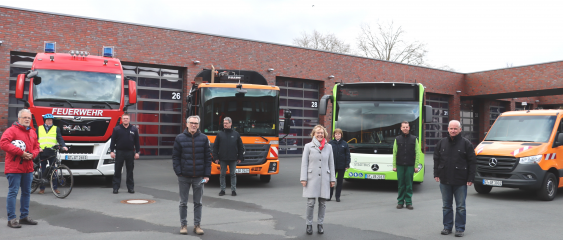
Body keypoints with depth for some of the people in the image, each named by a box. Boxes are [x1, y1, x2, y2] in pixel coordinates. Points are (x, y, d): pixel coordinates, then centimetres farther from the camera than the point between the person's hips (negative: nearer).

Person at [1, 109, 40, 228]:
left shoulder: (32, 133, 15)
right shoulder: (12, 130, -6)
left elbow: (36, 147, 20)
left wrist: (32, 154, -4)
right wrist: (21, 152, -20)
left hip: (28, 168, 7)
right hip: (14, 168, -7)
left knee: (26, 192, 13)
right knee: (13, 192, -5)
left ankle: (24, 216, 24)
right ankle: (11, 219, 0)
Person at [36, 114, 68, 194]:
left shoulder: (56, 129, 13)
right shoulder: (39, 129, 14)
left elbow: (60, 138, 3)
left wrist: (63, 146, -14)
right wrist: (38, 147, -7)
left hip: (52, 152, -1)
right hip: (42, 152, 1)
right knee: (43, 170, 5)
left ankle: (55, 187, 5)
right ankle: (42, 188, 11)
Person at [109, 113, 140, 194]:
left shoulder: (134, 129, 7)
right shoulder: (116, 129, 2)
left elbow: (137, 142, 8)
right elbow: (113, 141, 2)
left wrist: (137, 152, 3)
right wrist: (112, 151, -5)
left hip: (130, 152, 1)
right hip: (119, 152, -1)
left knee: (130, 171, 6)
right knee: (117, 171, 2)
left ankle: (130, 187, 13)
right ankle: (116, 187, 9)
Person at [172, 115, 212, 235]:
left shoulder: (204, 138, 2)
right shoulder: (180, 138, 0)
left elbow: (208, 158, 2)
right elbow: (175, 157, 1)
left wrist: (207, 175, -3)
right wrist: (178, 172, -8)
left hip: (199, 177, 1)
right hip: (184, 177, 0)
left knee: (198, 203, 9)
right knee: (183, 203, 9)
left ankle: (197, 225, 20)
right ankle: (183, 225, 21)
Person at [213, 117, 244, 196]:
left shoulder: (236, 134, 6)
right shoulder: (220, 134, 5)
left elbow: (240, 147, 9)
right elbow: (215, 147, 5)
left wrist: (240, 157, 4)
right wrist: (216, 157, -1)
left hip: (233, 159, 0)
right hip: (222, 159, 0)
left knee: (233, 174, 5)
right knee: (222, 174, 5)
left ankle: (233, 190, 13)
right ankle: (222, 189, 15)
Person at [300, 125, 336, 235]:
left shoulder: (329, 147, 9)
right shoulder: (308, 146, 3)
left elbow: (331, 163, 11)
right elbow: (304, 163, 1)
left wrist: (332, 179, 8)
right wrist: (303, 178, -5)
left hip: (324, 178, 3)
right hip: (312, 178, -2)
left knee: (322, 203, 6)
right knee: (310, 203, -3)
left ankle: (320, 224, 19)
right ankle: (309, 224, 10)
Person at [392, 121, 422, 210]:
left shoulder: (414, 139, 4)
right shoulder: (397, 139, 6)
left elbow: (418, 153, 4)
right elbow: (394, 153, 6)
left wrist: (416, 166, -2)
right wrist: (394, 166, 1)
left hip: (410, 166, 0)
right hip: (400, 166, 1)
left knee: (409, 185, 2)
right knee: (401, 185, 4)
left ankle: (408, 202, 10)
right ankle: (400, 202, 13)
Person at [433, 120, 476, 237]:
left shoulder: (466, 143, -2)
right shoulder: (441, 143, 8)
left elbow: (471, 162, -3)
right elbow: (436, 159, 13)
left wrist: (470, 178, -7)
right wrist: (436, 174, 6)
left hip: (460, 181, -3)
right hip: (445, 180, 3)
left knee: (460, 207, 4)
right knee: (446, 206, 11)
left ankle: (460, 228, 14)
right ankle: (447, 227, 22)